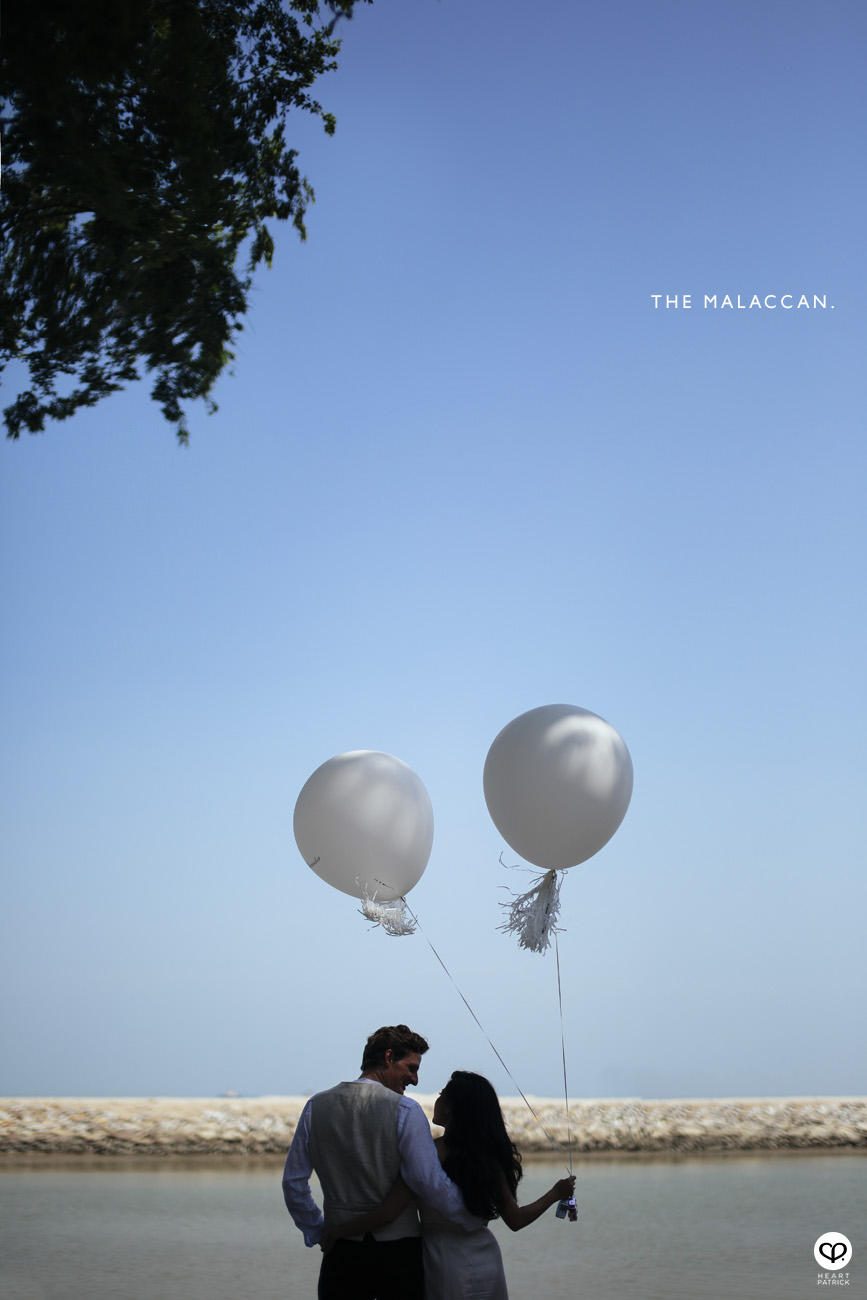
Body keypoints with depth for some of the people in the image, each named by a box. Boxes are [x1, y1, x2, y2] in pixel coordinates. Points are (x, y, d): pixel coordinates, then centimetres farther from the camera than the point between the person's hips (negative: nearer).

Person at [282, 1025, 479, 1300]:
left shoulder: (317, 1106, 5)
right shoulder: (405, 1111, -9)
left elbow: (293, 1182, 9)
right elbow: (431, 1182, -15)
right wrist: (475, 1218, -1)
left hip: (341, 1254, 3)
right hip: (398, 1253, -3)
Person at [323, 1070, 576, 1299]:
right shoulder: (490, 1157, -2)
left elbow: (387, 1212, -18)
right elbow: (515, 1220, 2)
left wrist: (336, 1231, -7)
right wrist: (556, 1193, 17)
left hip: (444, 1263, -4)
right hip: (487, 1263, 5)